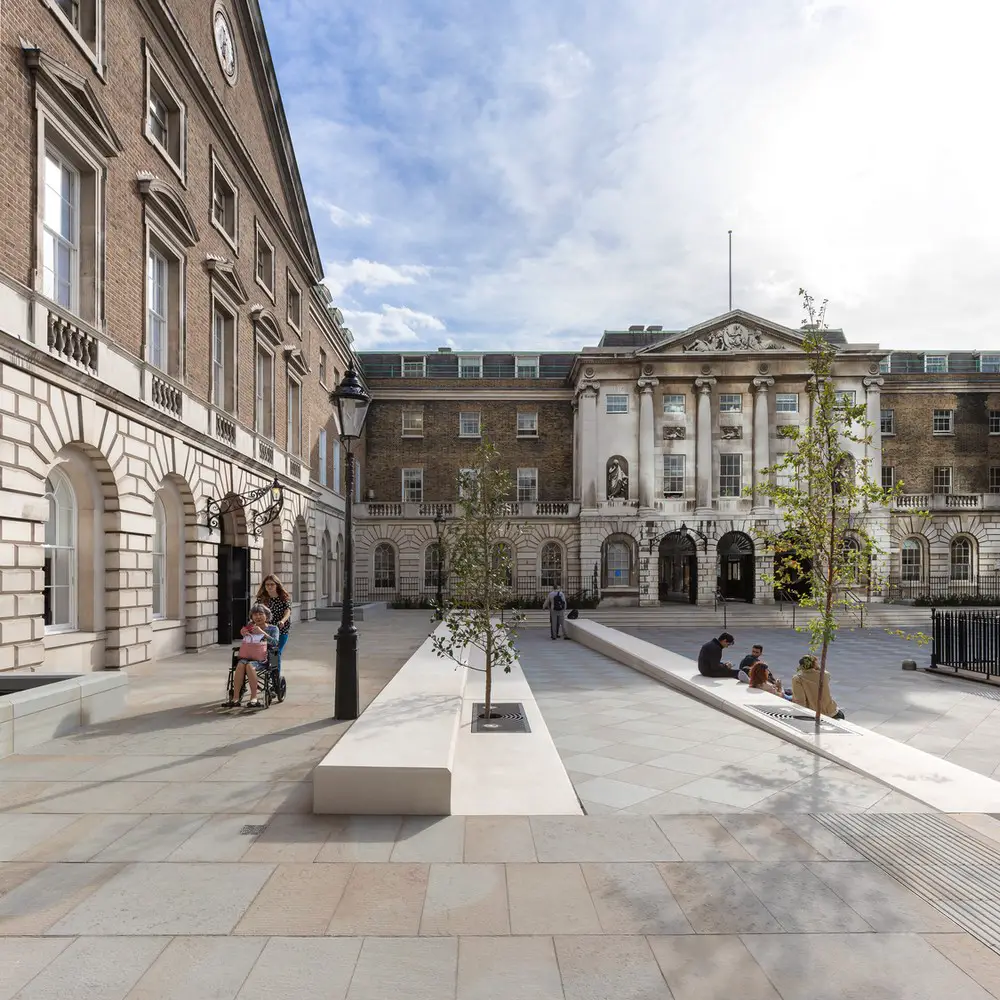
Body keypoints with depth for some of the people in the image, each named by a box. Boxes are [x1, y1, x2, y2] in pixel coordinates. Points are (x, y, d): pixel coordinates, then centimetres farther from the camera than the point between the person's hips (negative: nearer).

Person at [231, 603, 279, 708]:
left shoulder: (273, 629, 11)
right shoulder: (250, 627, 21)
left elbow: (275, 643, -7)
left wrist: (262, 632, -14)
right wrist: (244, 634, -4)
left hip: (263, 658, -3)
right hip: (249, 655, 3)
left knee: (250, 665, -34)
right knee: (240, 664, -31)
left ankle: (254, 698, -34)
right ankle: (235, 698, -31)